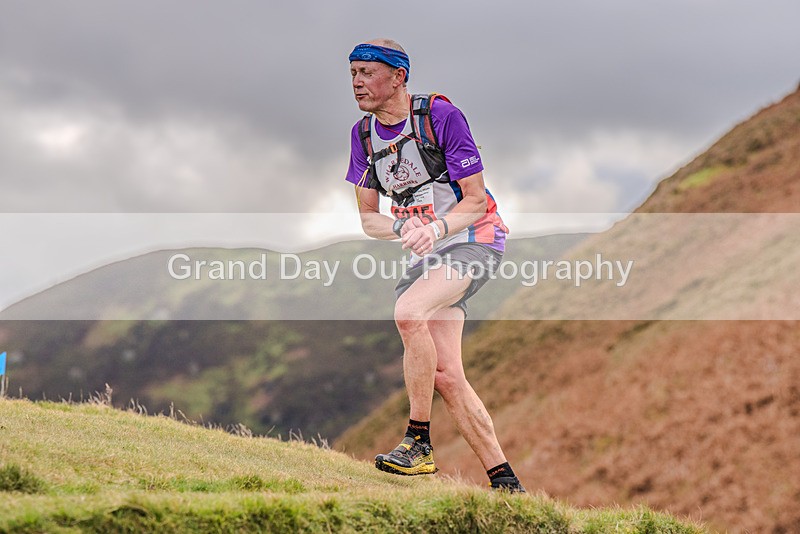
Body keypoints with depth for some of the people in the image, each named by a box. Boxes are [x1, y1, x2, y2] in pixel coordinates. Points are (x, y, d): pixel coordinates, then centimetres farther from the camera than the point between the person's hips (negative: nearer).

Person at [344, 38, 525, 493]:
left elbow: (475, 200, -13)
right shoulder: (364, 133, 4)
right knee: (444, 374, -3)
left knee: (409, 313, -31)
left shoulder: (442, 115, -15)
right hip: (427, 254, 7)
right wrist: (403, 226, -16)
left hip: (475, 239, -7)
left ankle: (419, 442, -20)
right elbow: (368, 219, 6)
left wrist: (436, 228, -31)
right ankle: (505, 481, 5)